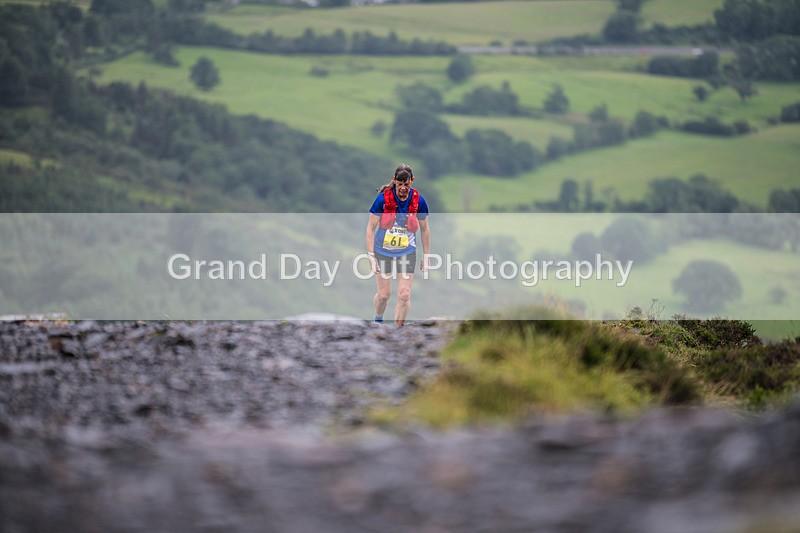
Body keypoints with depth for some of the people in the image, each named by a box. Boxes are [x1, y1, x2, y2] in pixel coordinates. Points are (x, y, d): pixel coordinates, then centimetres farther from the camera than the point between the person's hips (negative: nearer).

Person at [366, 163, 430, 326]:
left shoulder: (418, 200, -11)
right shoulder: (383, 198, -17)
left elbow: (424, 229, 3)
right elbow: (371, 228, -10)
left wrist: (426, 256, 6)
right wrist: (371, 256, -14)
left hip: (407, 253, 1)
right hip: (382, 251, -1)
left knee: (404, 295, -8)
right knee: (384, 294, 5)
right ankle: (378, 320, 37)